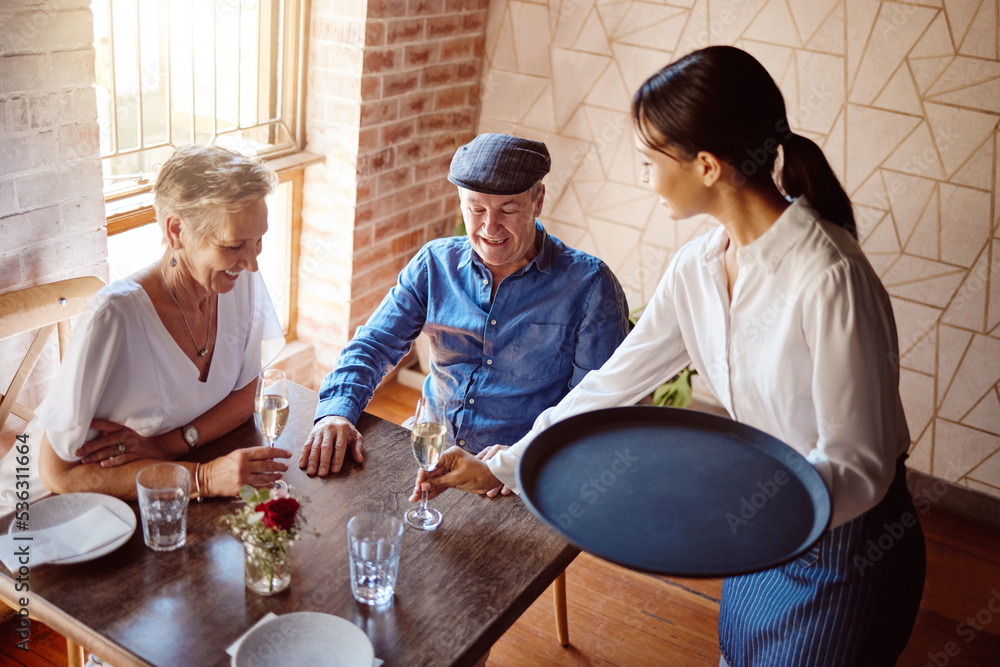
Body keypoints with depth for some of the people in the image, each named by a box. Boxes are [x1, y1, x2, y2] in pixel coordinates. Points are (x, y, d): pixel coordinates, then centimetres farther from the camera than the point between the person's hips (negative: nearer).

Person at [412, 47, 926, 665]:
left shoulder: (829, 279, -30)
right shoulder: (699, 266, -6)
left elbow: (861, 465, -25)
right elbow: (611, 384, 1)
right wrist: (499, 467, 4)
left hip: (846, 549, -6)